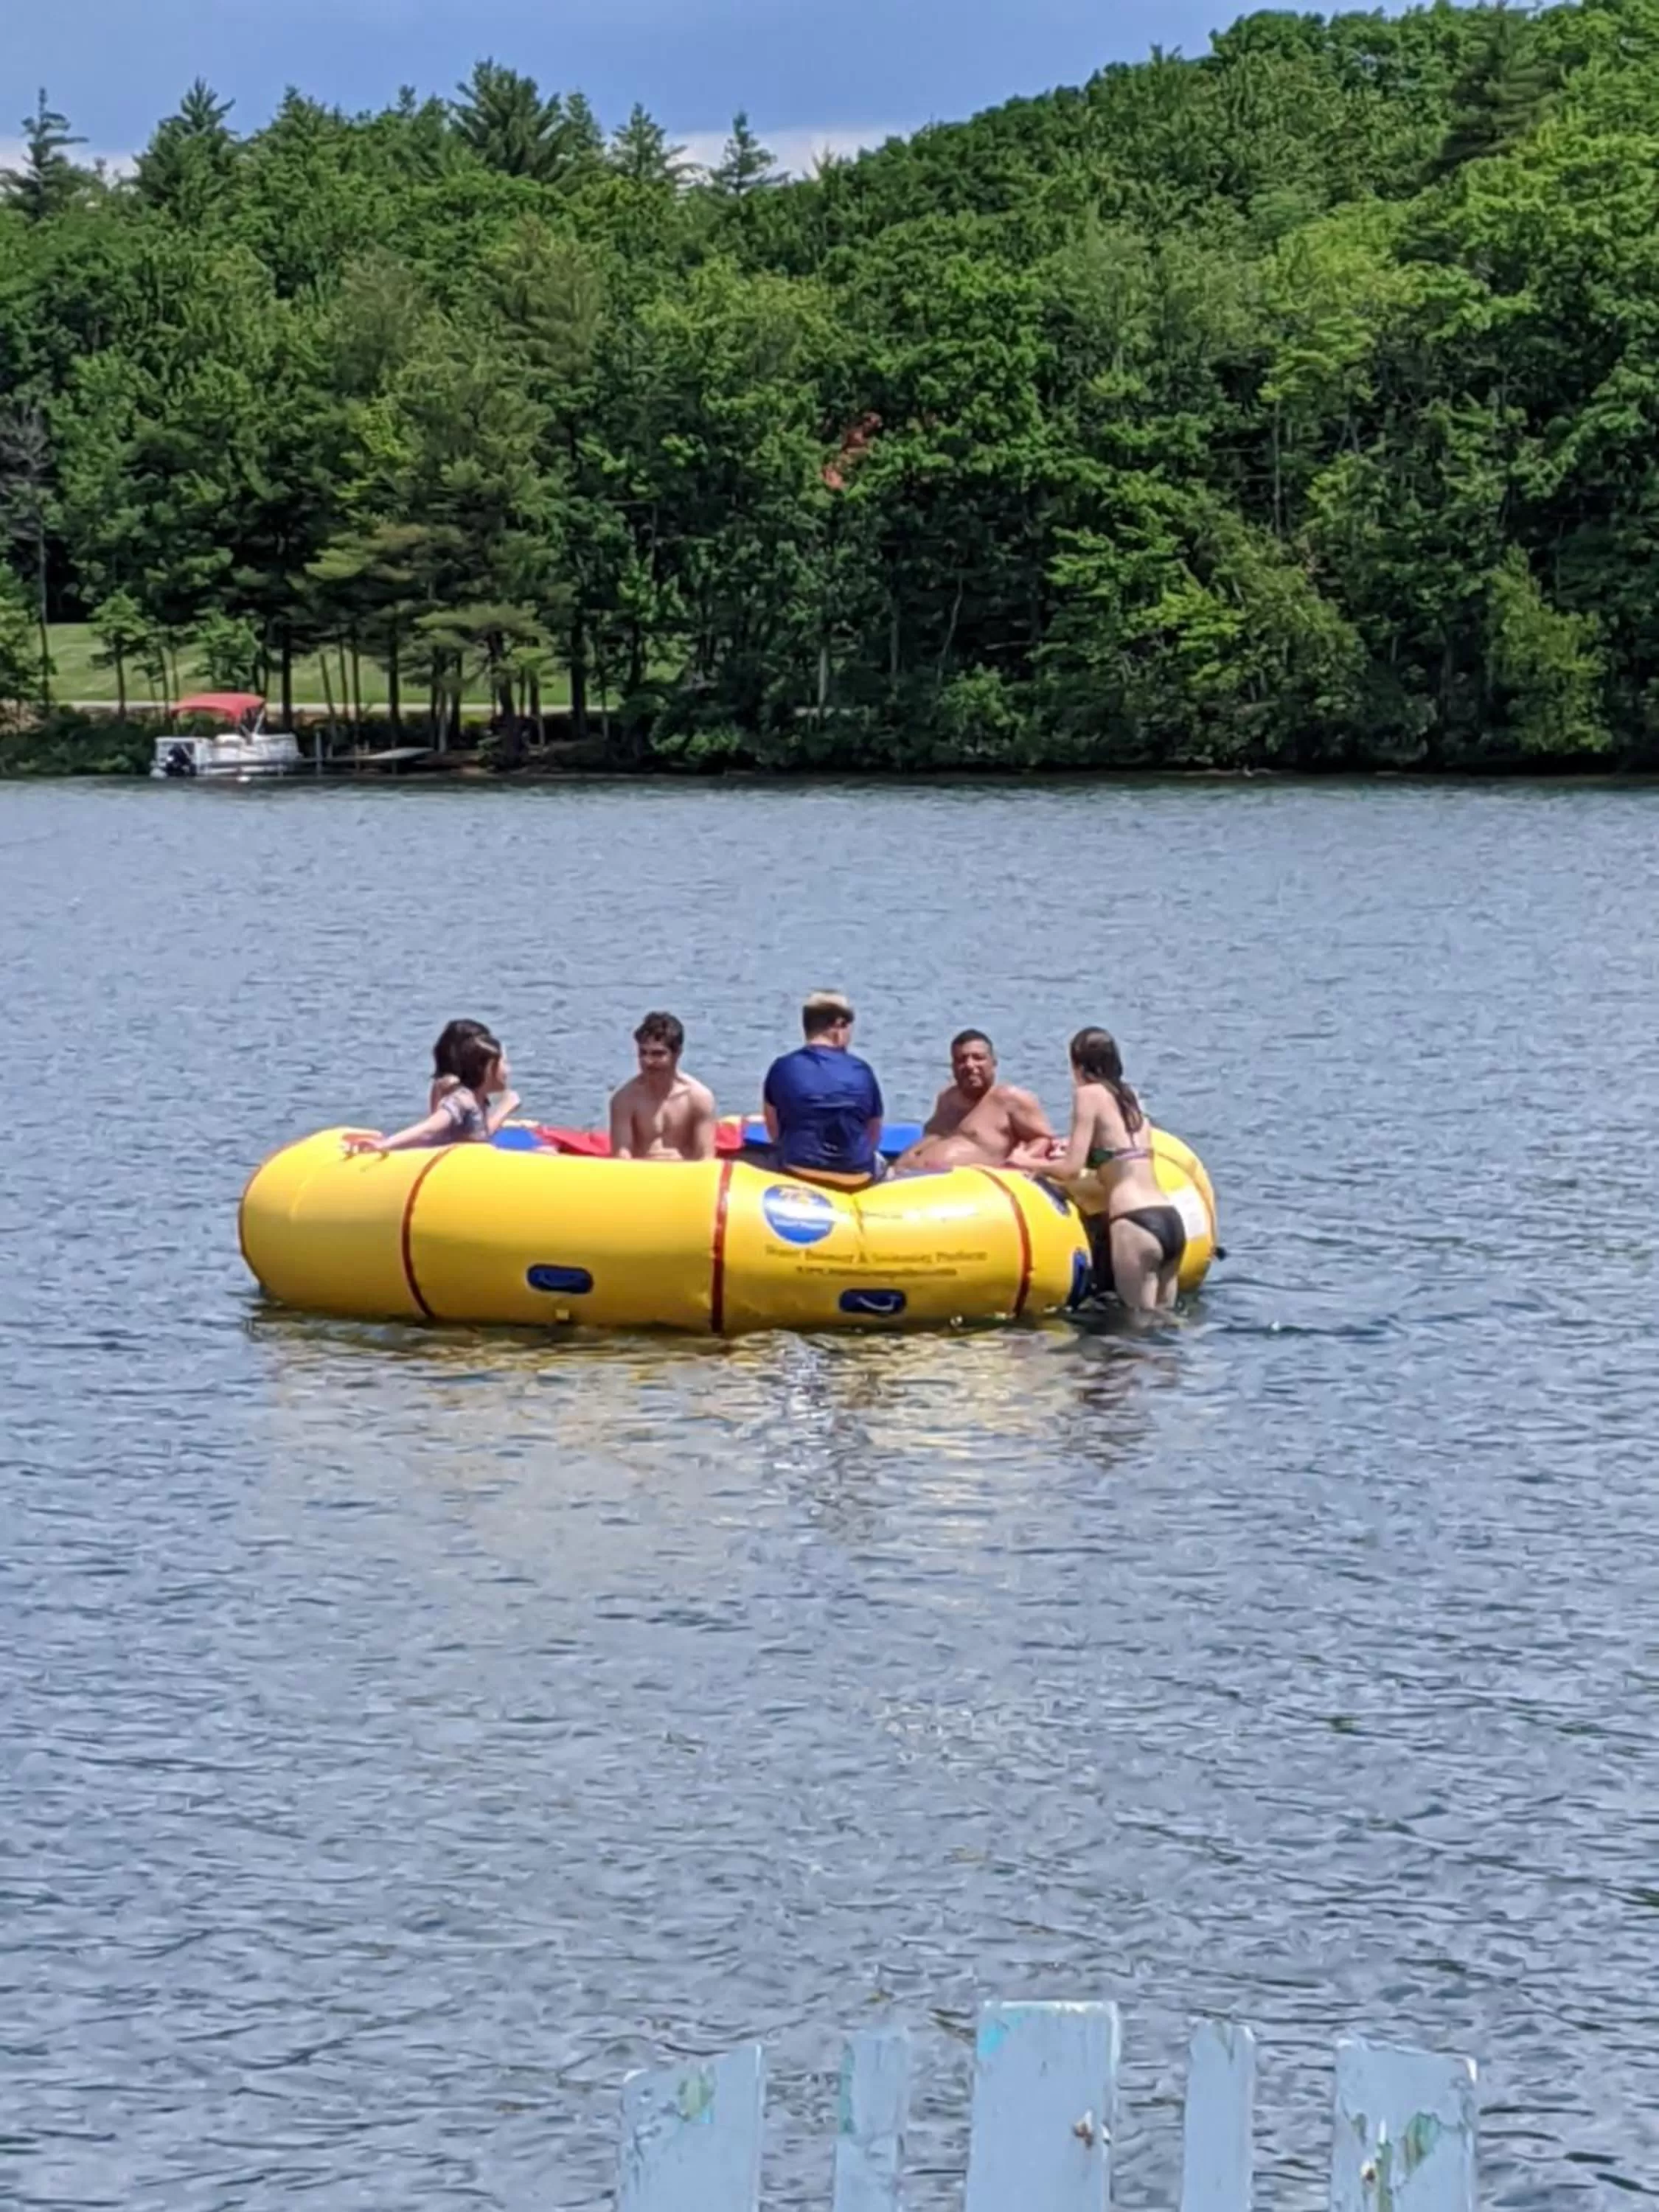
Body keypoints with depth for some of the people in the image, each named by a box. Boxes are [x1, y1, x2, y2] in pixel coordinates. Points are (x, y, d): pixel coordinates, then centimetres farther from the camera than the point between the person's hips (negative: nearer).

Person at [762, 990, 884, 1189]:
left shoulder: (783, 1068, -1)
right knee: (877, 1160, 34)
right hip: (856, 1176, 1)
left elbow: (774, 1131, 9)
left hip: (797, 1171, -1)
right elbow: (874, 1136, 8)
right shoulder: (862, 1071, 0)